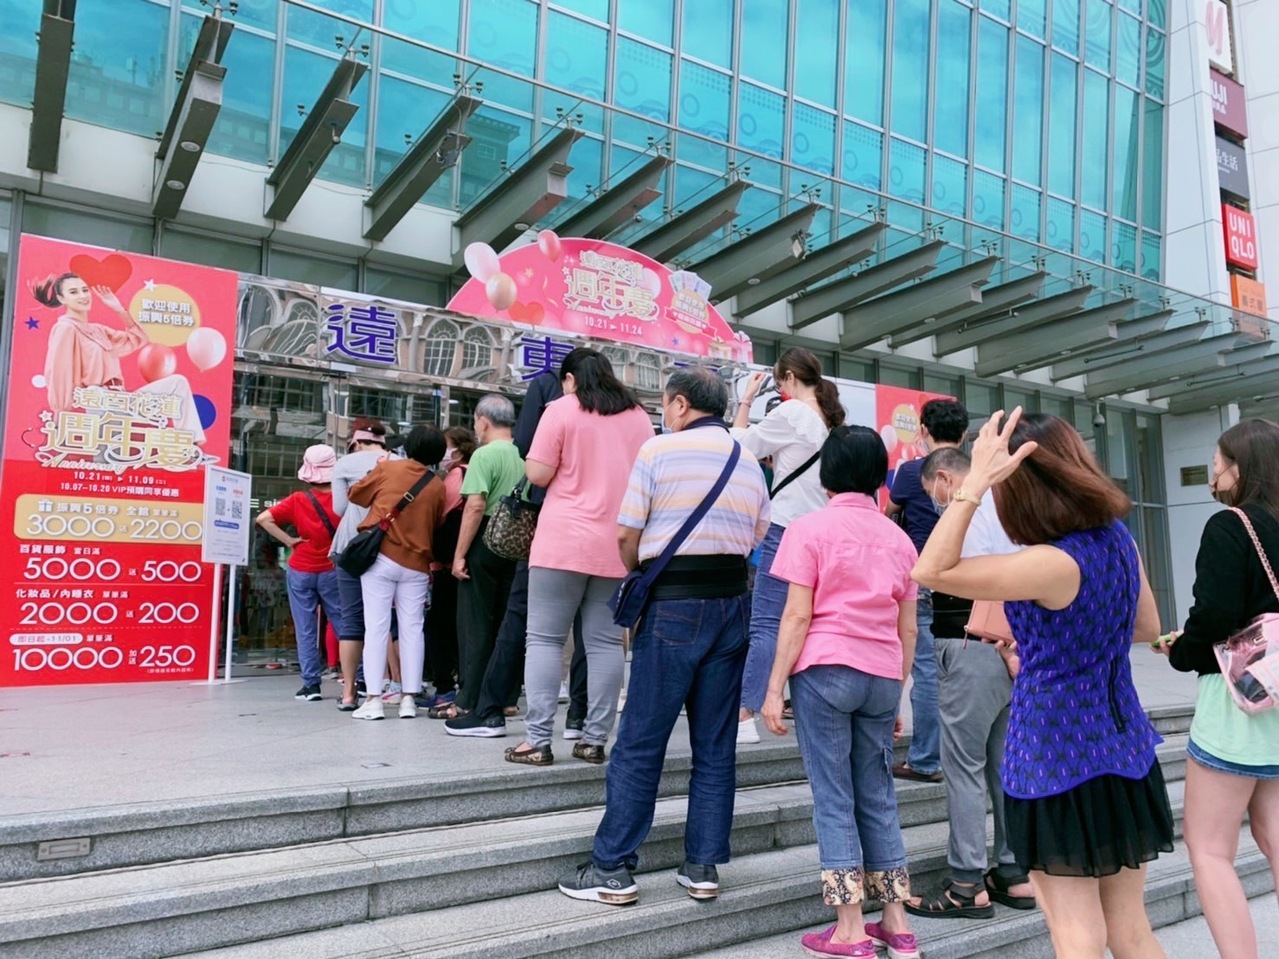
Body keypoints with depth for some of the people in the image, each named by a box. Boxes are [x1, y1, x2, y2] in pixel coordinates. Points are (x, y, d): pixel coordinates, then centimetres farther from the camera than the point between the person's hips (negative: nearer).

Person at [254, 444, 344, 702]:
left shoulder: (298, 500, -5)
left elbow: (263, 519, -12)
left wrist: (288, 540, -6)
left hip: (301, 572, 0)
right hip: (332, 571, 0)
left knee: (306, 631, 6)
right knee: (343, 626, 8)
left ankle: (311, 684, 6)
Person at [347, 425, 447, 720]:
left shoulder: (387, 468, -1)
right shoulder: (438, 486, 3)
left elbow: (356, 495, 11)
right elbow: (437, 526, 9)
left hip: (381, 557, -1)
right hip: (417, 564, 2)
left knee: (376, 627, 1)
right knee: (412, 629, 6)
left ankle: (373, 700, 1)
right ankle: (409, 699, 7)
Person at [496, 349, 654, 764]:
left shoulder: (561, 410, -2)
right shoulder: (639, 416, 12)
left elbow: (537, 474, -7)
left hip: (565, 542, -4)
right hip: (619, 546, 4)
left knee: (545, 638, 2)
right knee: (606, 642, 7)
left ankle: (538, 740, 0)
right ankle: (595, 739, 10)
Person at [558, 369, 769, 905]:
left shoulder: (659, 450, -4)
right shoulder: (751, 464, 12)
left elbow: (627, 534, -4)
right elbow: (758, 542, 11)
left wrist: (639, 578, 13)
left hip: (673, 604, -5)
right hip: (732, 602, 5)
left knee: (640, 743, 1)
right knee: (716, 748, 10)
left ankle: (613, 869, 7)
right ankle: (703, 867, 17)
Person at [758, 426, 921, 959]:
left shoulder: (811, 528, -3)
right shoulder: (898, 538, 11)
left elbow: (797, 617, -9)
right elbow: (907, 629, 12)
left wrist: (774, 687, -5)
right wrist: (897, 695, 20)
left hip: (825, 670, -4)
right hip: (882, 676, 5)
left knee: (833, 798, 2)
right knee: (877, 795, 14)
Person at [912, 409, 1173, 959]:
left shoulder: (1054, 564, -24)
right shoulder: (1118, 538, 1)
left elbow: (930, 572, -24)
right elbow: (1147, 628, 16)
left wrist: (974, 483, -26)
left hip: (1056, 757, -8)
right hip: (1124, 750, 8)